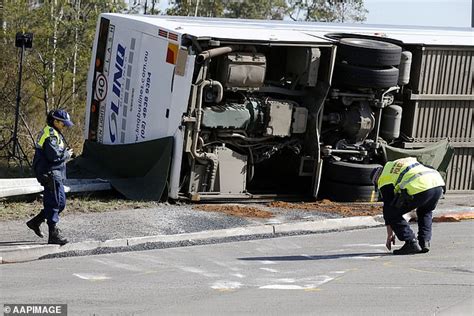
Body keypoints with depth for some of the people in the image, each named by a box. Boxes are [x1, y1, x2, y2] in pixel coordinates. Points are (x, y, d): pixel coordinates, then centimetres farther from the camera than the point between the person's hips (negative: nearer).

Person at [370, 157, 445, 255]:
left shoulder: (384, 180, 18)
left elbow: (387, 207, 19)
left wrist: (390, 235, 27)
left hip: (419, 188, -7)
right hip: (438, 183, 7)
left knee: (392, 214, 11)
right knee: (425, 212, 36)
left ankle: (411, 243, 4)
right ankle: (424, 242, 21)